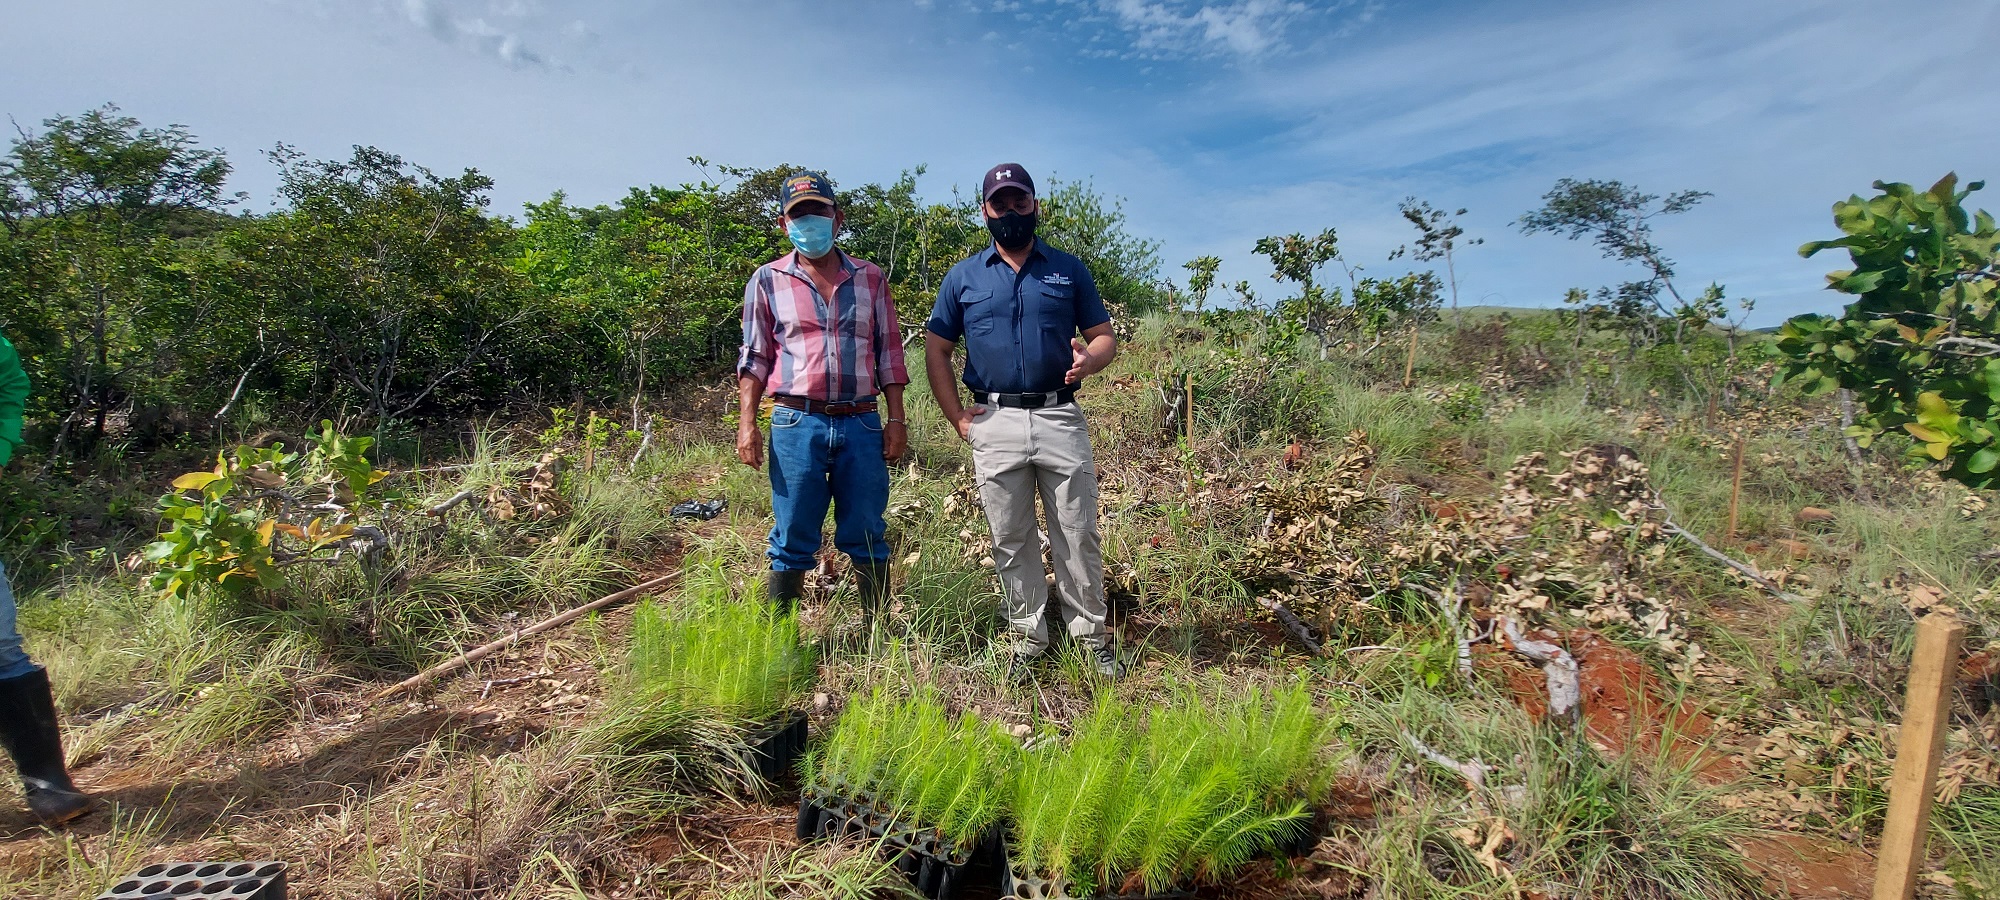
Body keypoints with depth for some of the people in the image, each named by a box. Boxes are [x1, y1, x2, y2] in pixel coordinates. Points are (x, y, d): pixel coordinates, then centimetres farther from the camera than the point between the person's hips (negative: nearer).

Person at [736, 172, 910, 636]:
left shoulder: (870, 278, 11)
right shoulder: (767, 280, 7)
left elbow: (889, 352, 11)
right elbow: (754, 358, 7)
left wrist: (897, 418, 4)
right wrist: (746, 423, -3)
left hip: (863, 424, 1)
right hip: (796, 424, -1)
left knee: (868, 538, 8)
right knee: (793, 540, 5)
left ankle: (878, 632, 21)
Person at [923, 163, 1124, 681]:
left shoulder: (1069, 270, 10)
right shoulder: (963, 277, 9)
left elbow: (1104, 336, 10)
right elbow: (936, 351, 10)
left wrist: (1089, 360, -14)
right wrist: (957, 418, 0)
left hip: (1061, 418, 0)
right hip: (995, 425, 1)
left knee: (1078, 536, 5)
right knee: (1010, 540, 9)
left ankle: (1091, 634, 20)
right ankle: (1028, 636, 23)